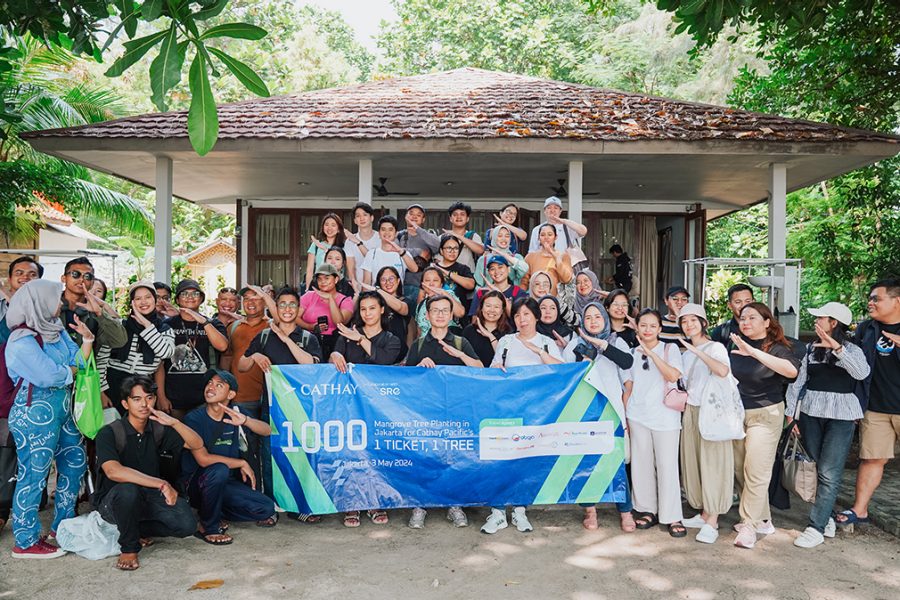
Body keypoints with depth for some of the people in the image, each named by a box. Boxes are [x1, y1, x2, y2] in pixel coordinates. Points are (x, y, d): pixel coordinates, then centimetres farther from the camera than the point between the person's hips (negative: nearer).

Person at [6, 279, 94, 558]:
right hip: (34, 414, -9)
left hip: (62, 408, 9)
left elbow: (80, 361, 6)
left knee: (75, 462, 17)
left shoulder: (56, 329, 8)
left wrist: (87, 338, -8)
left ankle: (62, 524, 33)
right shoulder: (22, 341, -16)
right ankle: (25, 542, 13)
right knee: (33, 475, 0)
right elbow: (50, 376, -22)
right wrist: (73, 369, -5)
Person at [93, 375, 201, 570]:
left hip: (148, 498, 4)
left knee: (187, 525, -20)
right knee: (127, 490, -39)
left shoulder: (158, 429, -1)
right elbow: (113, 471, -33)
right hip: (112, 502, -4)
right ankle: (129, 548, -11)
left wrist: (174, 422, -21)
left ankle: (138, 530, 10)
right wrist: (161, 484, -38)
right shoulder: (109, 433, -16)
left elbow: (197, 445, -4)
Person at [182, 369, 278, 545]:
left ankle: (218, 511, 11)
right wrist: (242, 464, -15)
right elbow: (203, 459, -22)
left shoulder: (233, 415, 2)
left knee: (267, 509, -12)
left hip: (225, 483, 5)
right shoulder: (193, 418, -13)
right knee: (219, 470, -37)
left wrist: (245, 420, -24)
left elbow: (267, 431, -4)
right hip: (196, 483, -5)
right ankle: (208, 527, -14)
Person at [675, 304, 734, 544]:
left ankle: (712, 522, -3)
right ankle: (704, 513, 18)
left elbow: (723, 370, -27)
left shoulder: (715, 347, -6)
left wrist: (696, 350, -26)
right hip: (690, 411, 7)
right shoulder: (686, 353, 15)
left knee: (712, 463, -6)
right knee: (693, 462, 7)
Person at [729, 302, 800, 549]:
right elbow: (725, 373, 17)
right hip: (736, 413, 6)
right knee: (739, 470, 9)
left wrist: (754, 352, -40)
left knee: (756, 471, -7)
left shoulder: (777, 348, -12)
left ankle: (749, 525, 3)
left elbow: (791, 371, -34)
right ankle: (763, 520, 23)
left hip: (765, 414, -5)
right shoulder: (735, 343, 1)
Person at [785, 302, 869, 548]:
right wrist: (789, 413, 4)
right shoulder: (810, 348, 7)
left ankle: (816, 528, -2)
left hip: (841, 416, -4)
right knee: (815, 469, 7)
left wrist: (837, 348, -32)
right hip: (810, 412, 4)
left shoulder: (851, 350, -2)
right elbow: (797, 380, 7)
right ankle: (825, 517, 23)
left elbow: (862, 372, -24)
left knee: (829, 473, -5)